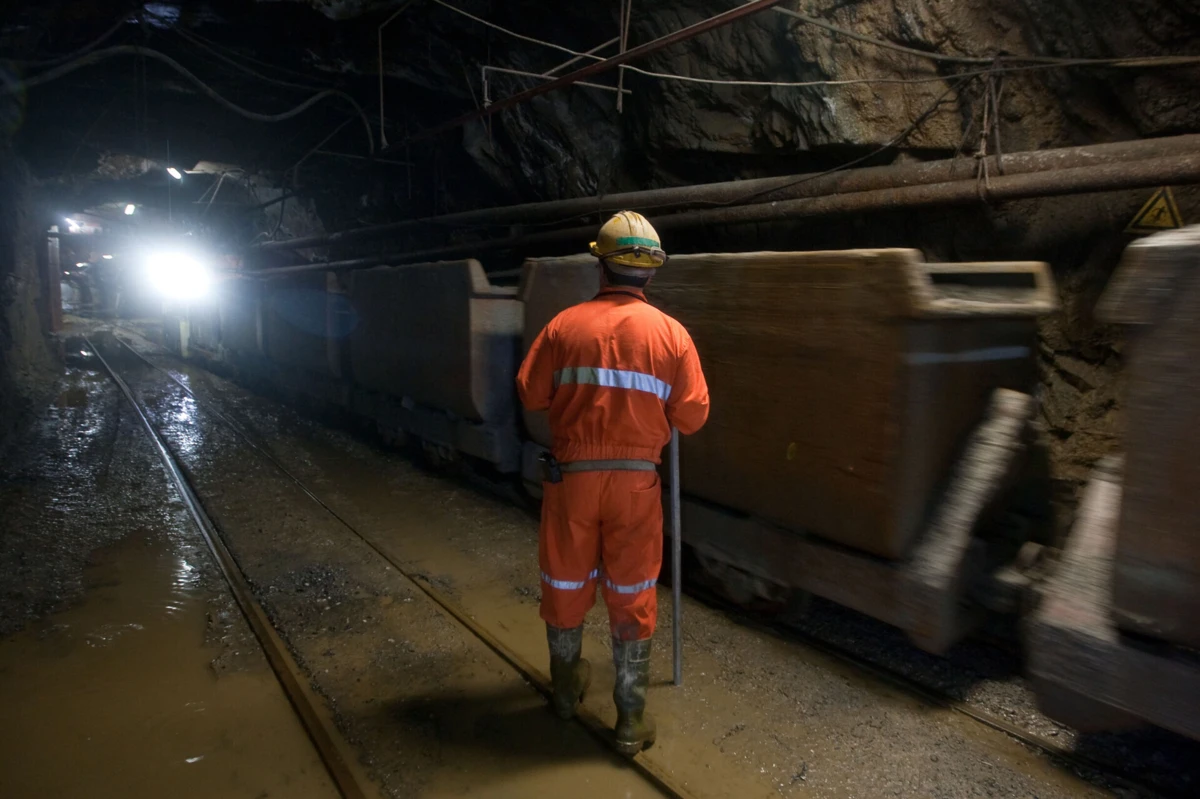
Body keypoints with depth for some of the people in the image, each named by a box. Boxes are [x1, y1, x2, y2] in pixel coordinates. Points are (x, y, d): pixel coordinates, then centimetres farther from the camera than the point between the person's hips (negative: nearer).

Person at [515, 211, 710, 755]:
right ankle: (632, 719, 22)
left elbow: (530, 395, -3)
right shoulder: (671, 333, -5)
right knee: (632, 597, 12)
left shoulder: (565, 325, -5)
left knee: (565, 584, 19)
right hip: (636, 481, 0)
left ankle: (567, 687, 40)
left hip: (571, 476, 1)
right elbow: (692, 417, -4)